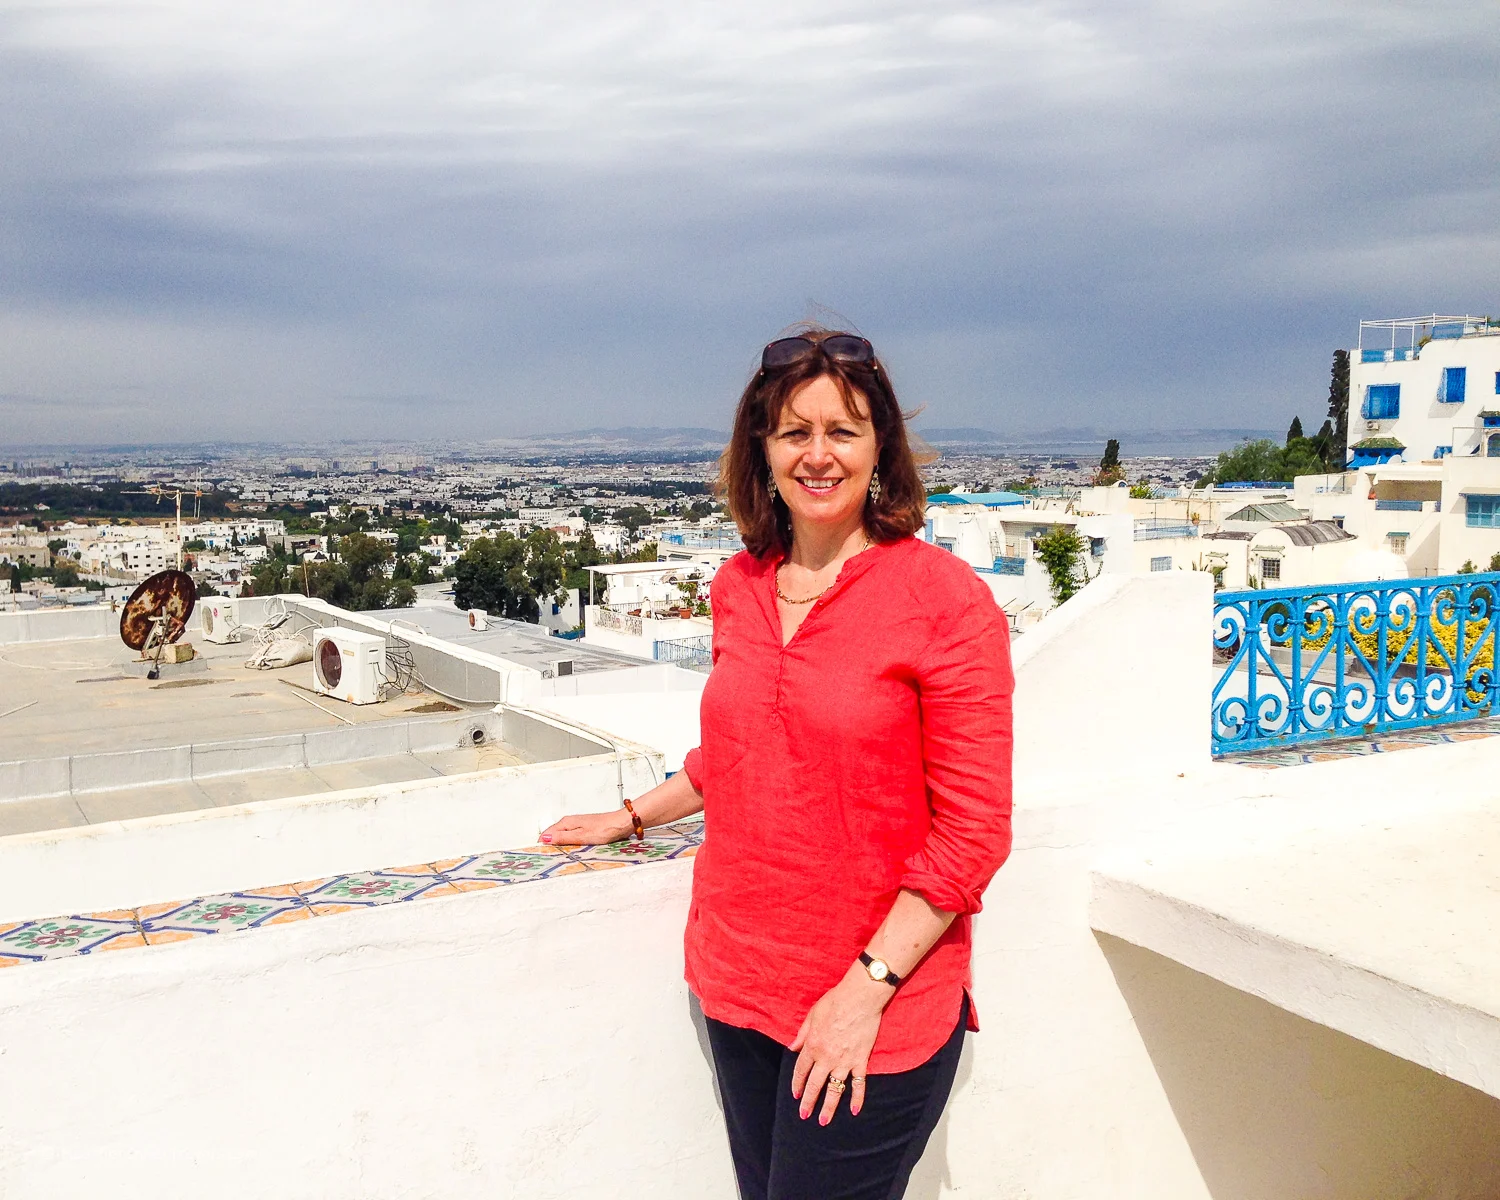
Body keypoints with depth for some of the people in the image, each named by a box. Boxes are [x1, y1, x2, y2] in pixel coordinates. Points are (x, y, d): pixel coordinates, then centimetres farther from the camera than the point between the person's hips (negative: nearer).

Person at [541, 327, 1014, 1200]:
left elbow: (973, 830, -13)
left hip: (877, 1008, -5)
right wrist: (634, 818, 26)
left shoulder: (946, 598, -12)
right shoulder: (739, 588, 5)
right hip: (740, 981, 5)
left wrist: (868, 985, -16)